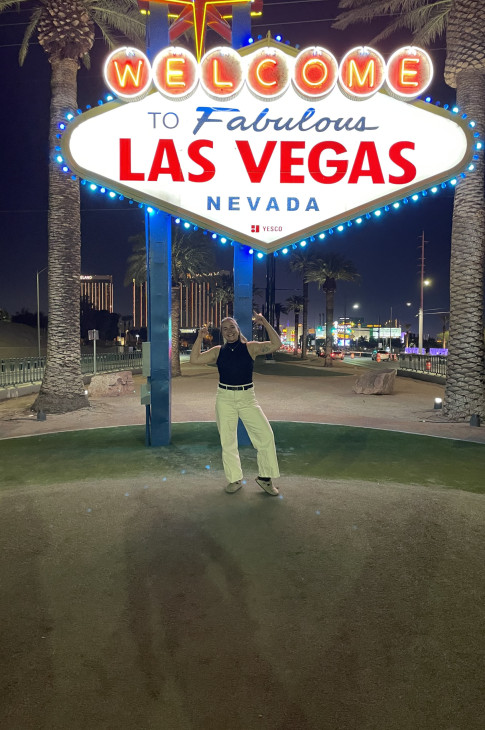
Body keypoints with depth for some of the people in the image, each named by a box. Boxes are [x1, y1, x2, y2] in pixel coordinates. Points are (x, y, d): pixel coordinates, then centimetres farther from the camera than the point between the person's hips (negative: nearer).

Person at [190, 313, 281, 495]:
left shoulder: (250, 347, 0)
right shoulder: (218, 351, 6)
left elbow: (275, 345, -10)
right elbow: (195, 359, 0)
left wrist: (265, 323, -16)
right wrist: (200, 338, -7)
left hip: (247, 397, -1)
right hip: (224, 398, 2)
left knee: (266, 434, -8)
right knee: (227, 440, 7)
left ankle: (265, 477, 8)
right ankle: (235, 479, 22)